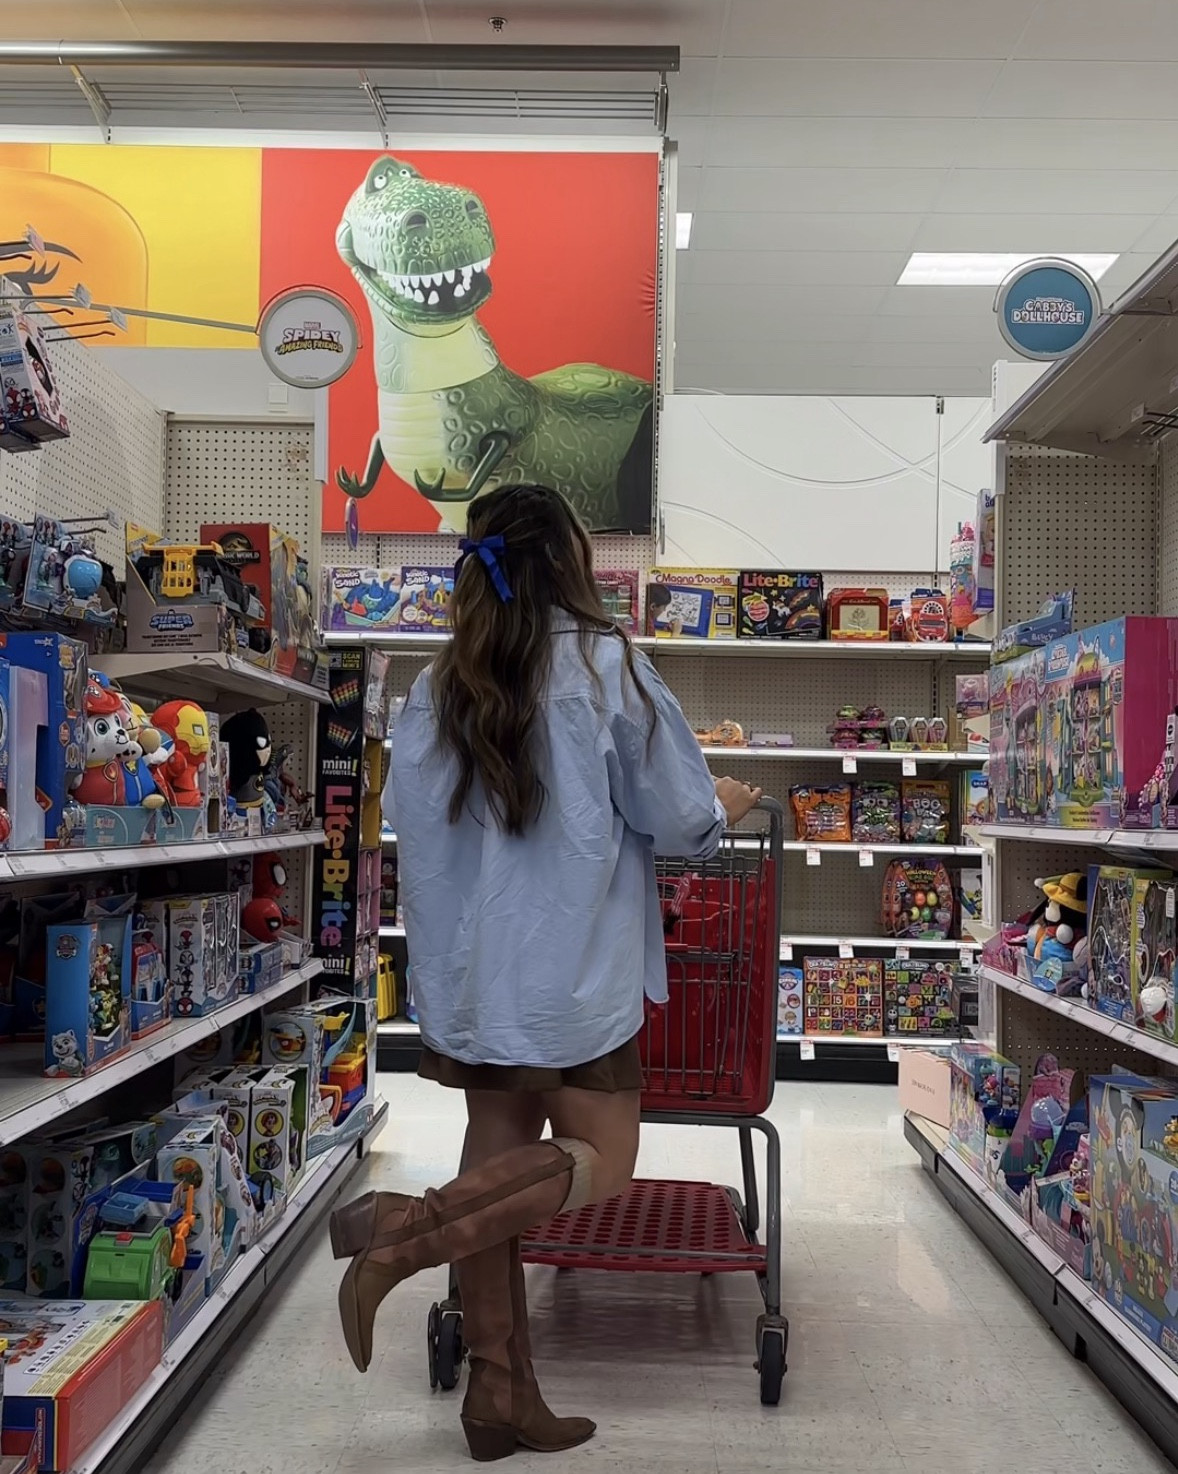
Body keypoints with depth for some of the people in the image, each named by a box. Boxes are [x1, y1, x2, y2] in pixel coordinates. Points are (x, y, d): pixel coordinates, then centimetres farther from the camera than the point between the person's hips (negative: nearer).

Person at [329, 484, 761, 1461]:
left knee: (500, 1164, 13)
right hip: (571, 967, -6)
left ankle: (500, 1390, 18)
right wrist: (723, 808, 17)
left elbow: (411, 820, 4)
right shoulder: (604, 664, -8)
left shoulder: (441, 684, 4)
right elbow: (676, 820, -5)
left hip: (470, 966, 6)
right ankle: (403, 1230, -11)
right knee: (599, 1165, 6)